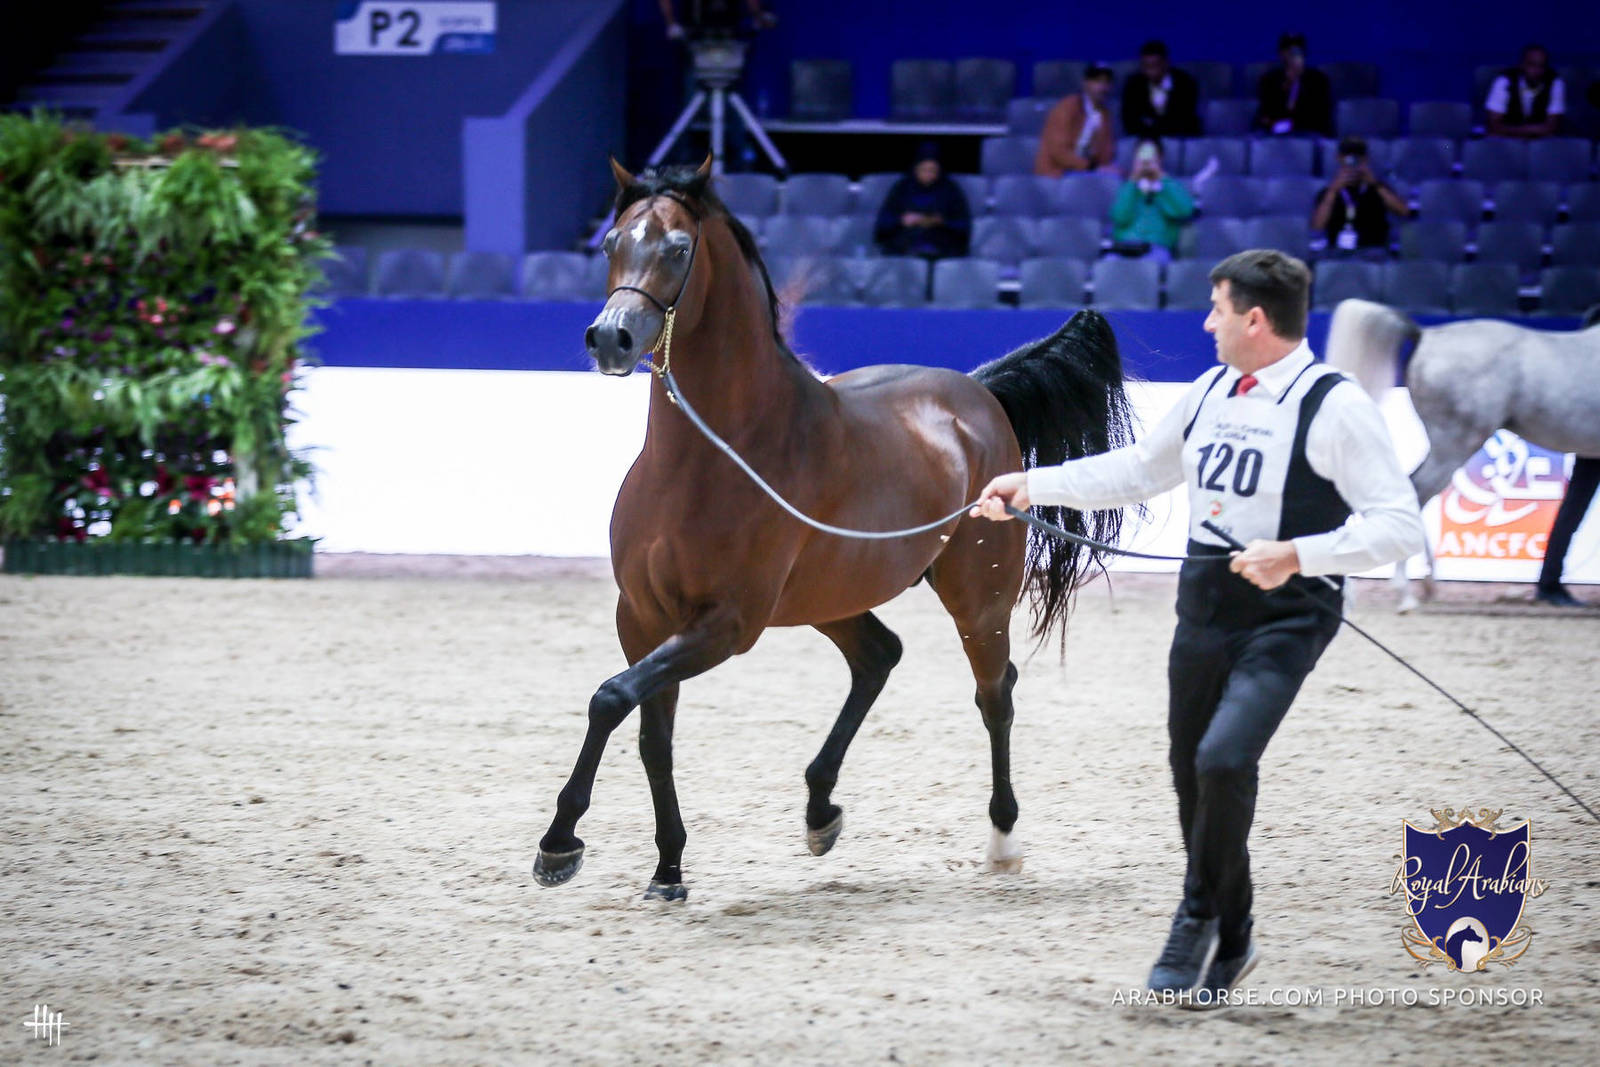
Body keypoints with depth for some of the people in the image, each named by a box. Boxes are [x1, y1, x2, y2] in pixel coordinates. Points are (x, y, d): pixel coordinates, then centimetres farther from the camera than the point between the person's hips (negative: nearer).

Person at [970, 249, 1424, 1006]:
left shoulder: (1334, 406, -12)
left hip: (1284, 616, -7)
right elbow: (1140, 470, 25)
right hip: (1202, 610, 7)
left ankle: (1200, 919, -1)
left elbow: (1400, 524, -17)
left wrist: (1298, 555, -28)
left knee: (1224, 759, -23)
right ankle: (1225, 946, 26)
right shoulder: (1211, 391, 11)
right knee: (1192, 773, 10)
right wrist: (1032, 485, 20)